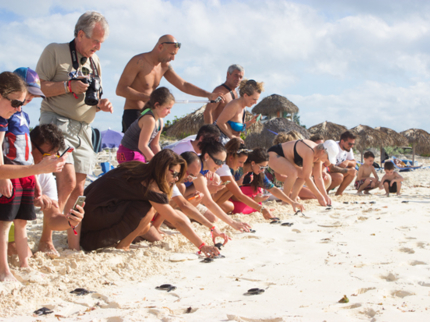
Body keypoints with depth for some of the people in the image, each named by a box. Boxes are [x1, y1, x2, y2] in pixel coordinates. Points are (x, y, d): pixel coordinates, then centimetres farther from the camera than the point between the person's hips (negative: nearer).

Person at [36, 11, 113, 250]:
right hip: (57, 124, -6)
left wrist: (101, 104, 5)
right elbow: (39, 87, -8)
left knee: (78, 189, 5)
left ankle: (72, 239, 15)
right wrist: (69, 86, -17)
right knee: (67, 180, -20)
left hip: (83, 129, 7)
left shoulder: (94, 60, 20)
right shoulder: (55, 52, 0)